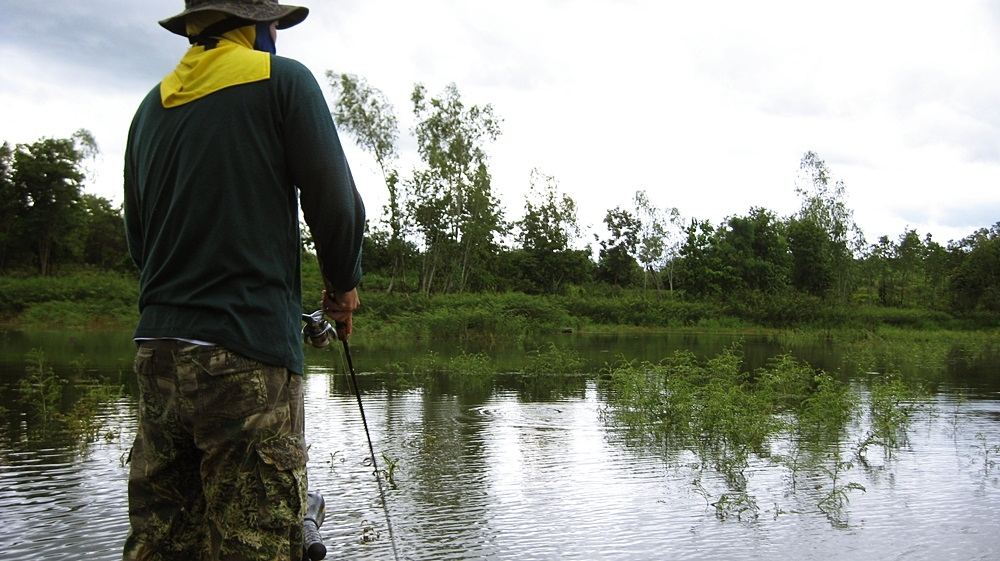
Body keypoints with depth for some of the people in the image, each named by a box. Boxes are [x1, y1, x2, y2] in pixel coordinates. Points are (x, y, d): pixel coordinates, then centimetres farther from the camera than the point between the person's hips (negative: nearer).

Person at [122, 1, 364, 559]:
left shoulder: (153, 104, 18)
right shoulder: (282, 79, 1)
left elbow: (137, 234, 20)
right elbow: (335, 201, -6)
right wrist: (345, 284, 11)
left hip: (157, 348, 7)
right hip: (250, 350, -6)